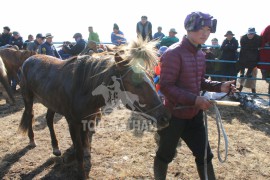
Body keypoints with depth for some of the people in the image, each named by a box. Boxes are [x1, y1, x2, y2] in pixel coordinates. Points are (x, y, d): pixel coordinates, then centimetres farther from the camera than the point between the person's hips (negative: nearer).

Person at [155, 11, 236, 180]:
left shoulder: (200, 54, 6)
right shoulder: (174, 53, -19)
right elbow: (166, 86, -24)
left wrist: (219, 86, -1)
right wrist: (194, 99, -29)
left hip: (195, 114, 7)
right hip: (174, 115, -7)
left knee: (204, 155, 16)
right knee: (165, 155, 14)